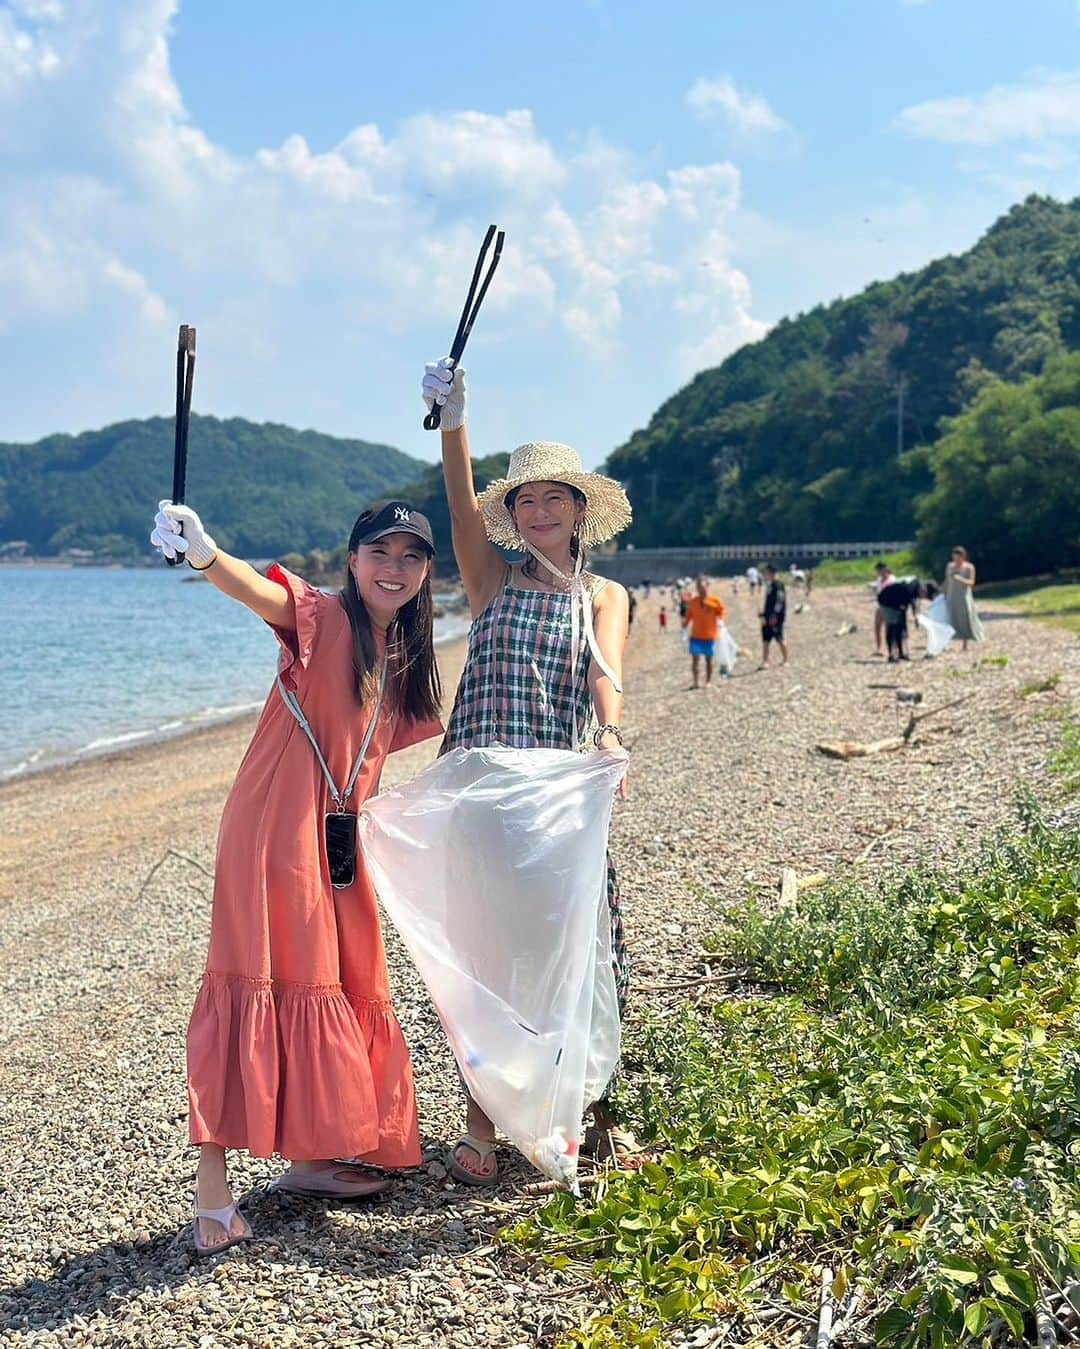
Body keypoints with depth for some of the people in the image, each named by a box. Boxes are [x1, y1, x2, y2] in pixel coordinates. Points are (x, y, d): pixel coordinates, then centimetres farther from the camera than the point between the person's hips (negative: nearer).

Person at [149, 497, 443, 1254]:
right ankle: (213, 1193, -4)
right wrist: (203, 553, -51)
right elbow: (258, 590, -30)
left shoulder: (402, 656, 13)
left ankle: (309, 1159, 30)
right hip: (274, 831, -8)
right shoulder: (320, 617, -8)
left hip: (337, 842, 8)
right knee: (259, 992, -9)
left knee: (340, 990, 14)